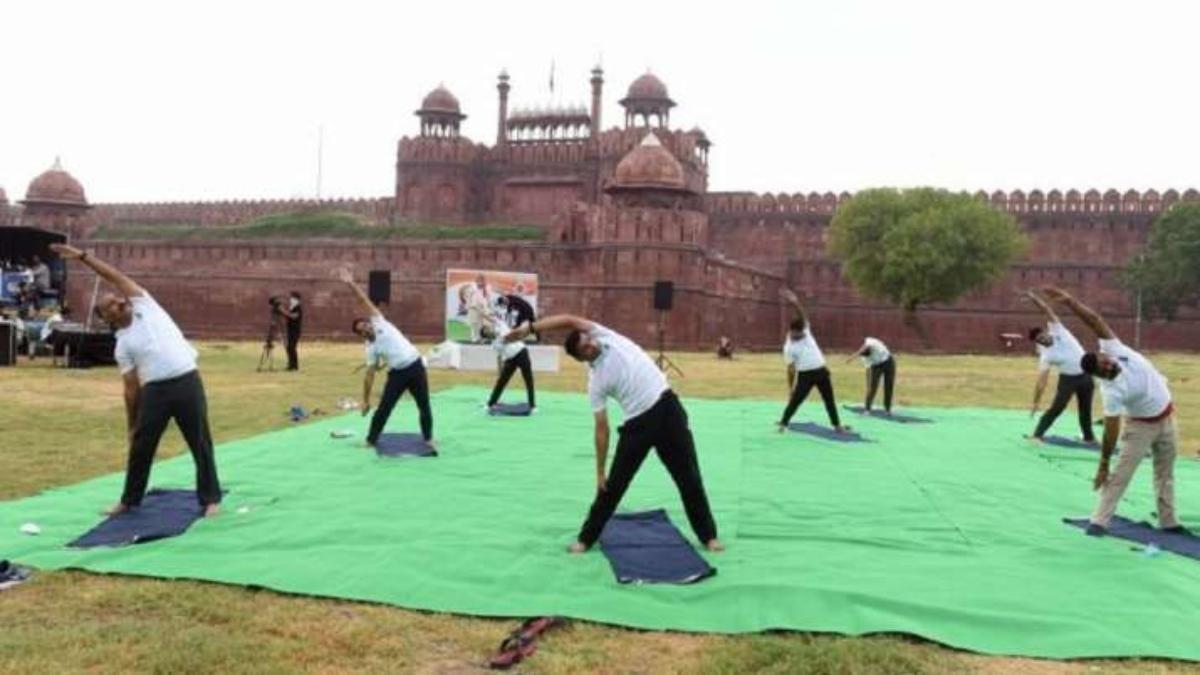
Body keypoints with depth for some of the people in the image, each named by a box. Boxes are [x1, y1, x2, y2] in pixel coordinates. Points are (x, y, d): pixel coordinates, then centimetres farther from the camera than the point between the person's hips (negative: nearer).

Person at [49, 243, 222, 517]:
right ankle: (130, 500, 28)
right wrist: (131, 424, 9)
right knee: (141, 446, 10)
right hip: (155, 391, 2)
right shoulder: (123, 344, 10)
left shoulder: (144, 305, 11)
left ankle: (210, 499, 11)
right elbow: (131, 387, 11)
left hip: (187, 383, -2)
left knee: (201, 443, 1)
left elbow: (117, 277, 6)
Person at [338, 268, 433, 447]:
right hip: (397, 373, 0)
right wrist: (365, 400, 0)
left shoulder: (379, 322, 1)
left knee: (424, 406, 6)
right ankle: (371, 440, 16)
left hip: (416, 367, 0)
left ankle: (428, 438, 22)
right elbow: (369, 375, 3)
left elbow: (364, 301, -1)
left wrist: (351, 284, -10)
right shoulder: (371, 348, 2)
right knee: (383, 408, 2)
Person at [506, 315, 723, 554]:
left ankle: (708, 535, 21)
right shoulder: (596, 381, -3)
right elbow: (602, 428, -3)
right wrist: (600, 472, -5)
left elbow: (570, 321, -12)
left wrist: (530, 327, -14)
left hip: (668, 408, 0)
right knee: (613, 484, 6)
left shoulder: (605, 336, 0)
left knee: (690, 478, 6)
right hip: (638, 423, 0)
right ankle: (586, 538, 22)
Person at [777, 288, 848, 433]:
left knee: (829, 399, 10)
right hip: (805, 375, -5)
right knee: (795, 400, -3)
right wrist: (791, 387, -8)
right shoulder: (789, 347, -5)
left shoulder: (806, 332, 6)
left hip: (821, 371, 5)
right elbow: (791, 368, -5)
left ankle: (837, 425, 19)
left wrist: (795, 303, -25)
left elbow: (803, 317, -8)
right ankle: (783, 423, 10)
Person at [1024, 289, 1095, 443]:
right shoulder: (1046, 356, -15)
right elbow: (1041, 380, -16)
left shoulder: (1057, 329, -9)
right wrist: (1036, 402, -21)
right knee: (1056, 408, -7)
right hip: (1068, 379, -3)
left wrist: (1034, 298, -28)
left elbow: (1047, 310, -14)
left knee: (1085, 409, 15)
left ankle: (1089, 437, 31)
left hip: (1085, 376, 3)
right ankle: (1036, 435, -2)